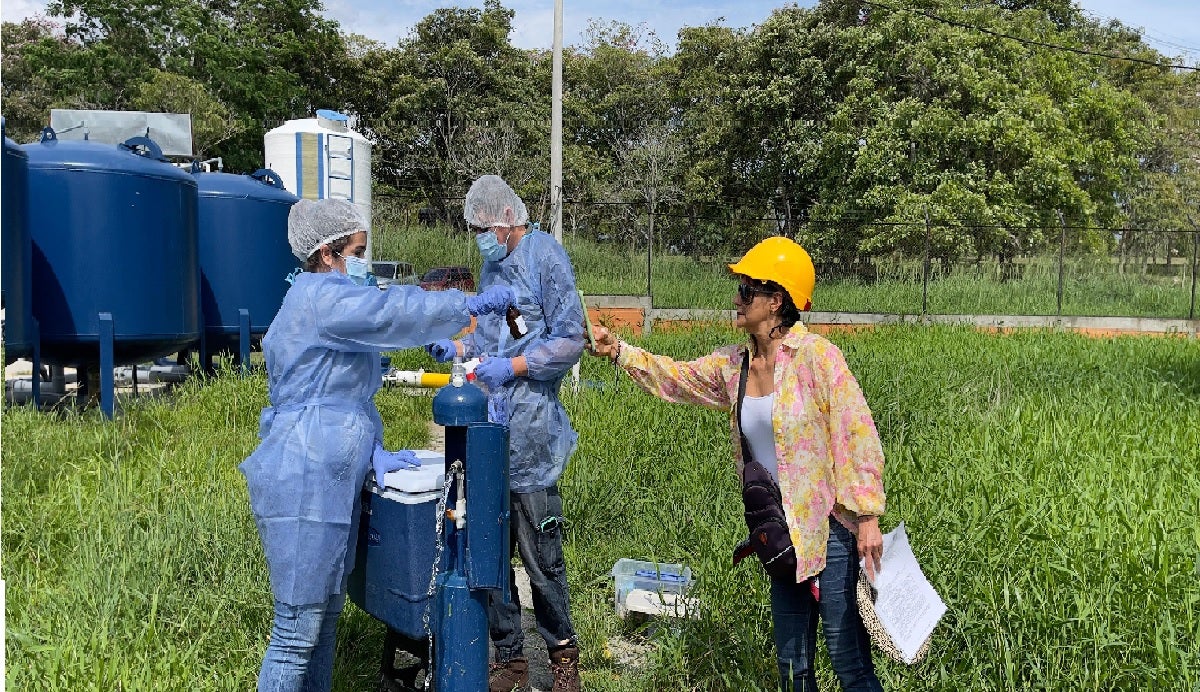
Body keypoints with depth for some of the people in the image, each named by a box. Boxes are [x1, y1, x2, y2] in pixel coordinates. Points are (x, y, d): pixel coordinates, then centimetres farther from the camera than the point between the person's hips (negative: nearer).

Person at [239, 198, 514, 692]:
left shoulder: (326, 300, 20)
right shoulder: (318, 297, -11)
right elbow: (391, 313, -26)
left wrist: (372, 453, 7)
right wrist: (471, 305, -16)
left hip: (331, 484, 10)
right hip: (303, 488, -10)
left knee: (325, 620, 17)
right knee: (297, 632, -3)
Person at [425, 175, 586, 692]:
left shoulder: (545, 254, -7)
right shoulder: (493, 262, 15)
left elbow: (570, 340, -12)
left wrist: (510, 367, -18)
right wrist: (456, 347, 6)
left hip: (530, 431, -7)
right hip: (489, 423, 7)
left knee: (540, 551, 2)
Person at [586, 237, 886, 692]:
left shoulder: (816, 356, -14)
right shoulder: (734, 365, 5)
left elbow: (857, 435, -15)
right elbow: (677, 378, 16)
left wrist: (868, 516, -17)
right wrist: (618, 351, 4)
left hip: (830, 531, -7)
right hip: (781, 534, 7)